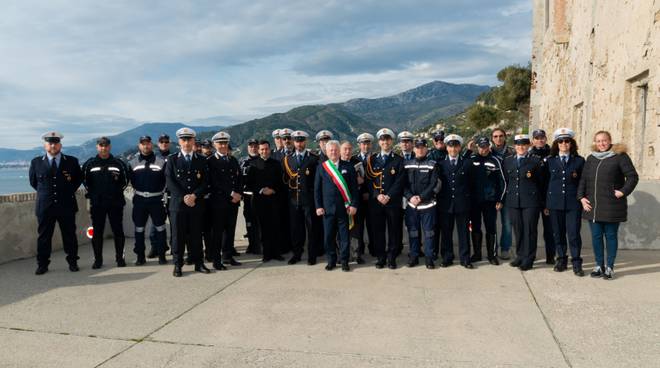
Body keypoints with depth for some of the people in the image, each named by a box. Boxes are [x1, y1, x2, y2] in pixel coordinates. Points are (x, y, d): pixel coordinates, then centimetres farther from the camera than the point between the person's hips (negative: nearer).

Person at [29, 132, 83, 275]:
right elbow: (33, 181, 16)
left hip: (67, 205, 0)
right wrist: (44, 192, 11)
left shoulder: (72, 161, 3)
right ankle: (42, 264, 15)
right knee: (43, 236, 5)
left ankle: (72, 262, 18)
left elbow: (79, 178, 15)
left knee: (69, 235, 6)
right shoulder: (36, 162, 3)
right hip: (45, 206, 0)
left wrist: (70, 191, 7)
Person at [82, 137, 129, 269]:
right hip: (96, 203, 1)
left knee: (118, 231, 3)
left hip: (115, 202, 0)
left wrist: (117, 191, 1)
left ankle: (120, 258, 13)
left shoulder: (118, 163, 5)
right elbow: (85, 180, 13)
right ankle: (98, 259, 11)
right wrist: (91, 194, 7)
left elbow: (125, 180, 11)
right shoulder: (89, 164, 7)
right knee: (97, 232, 3)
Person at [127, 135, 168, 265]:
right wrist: (138, 191, 7)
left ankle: (161, 255, 12)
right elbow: (131, 180, 13)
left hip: (157, 199, -2)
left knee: (160, 228, 3)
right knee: (139, 228, 7)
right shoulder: (133, 163, 6)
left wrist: (162, 193, -1)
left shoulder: (161, 161, -1)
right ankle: (140, 256, 16)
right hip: (139, 200, 2)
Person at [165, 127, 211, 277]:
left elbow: (205, 182, 4)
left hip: (197, 204, 1)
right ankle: (178, 265, 11)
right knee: (178, 235, 2)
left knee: (196, 235, 6)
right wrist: (183, 197, -13)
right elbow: (170, 182, -3)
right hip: (177, 203, -1)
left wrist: (194, 195, -12)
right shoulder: (172, 159, 5)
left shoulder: (201, 160, 9)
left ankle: (198, 263, 16)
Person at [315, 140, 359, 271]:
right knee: (328, 236, 5)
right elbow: (317, 189, 6)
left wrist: (353, 205, -5)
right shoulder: (321, 167, 5)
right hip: (327, 208, 1)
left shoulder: (348, 166, 4)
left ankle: (344, 261, 15)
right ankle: (331, 261, 18)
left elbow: (354, 187, 3)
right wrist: (318, 206, -1)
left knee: (344, 236, 4)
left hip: (344, 208, -1)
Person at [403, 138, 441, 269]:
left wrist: (421, 197, -15)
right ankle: (413, 256, 18)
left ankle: (429, 258, 11)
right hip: (411, 204, 2)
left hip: (427, 204, -2)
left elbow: (434, 185, -7)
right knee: (413, 232, 8)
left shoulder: (432, 165, 0)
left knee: (428, 232, 3)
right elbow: (403, 184, 4)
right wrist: (410, 197, -12)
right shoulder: (406, 164, 8)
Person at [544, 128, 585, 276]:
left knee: (574, 233, -4)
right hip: (555, 203, 2)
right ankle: (561, 260, 20)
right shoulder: (550, 161, 8)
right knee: (558, 233, 7)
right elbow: (546, 182, 8)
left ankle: (576, 263, 6)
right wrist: (546, 204, 5)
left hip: (573, 203, -2)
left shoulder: (579, 161, 5)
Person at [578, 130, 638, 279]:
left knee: (611, 236, 4)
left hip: (611, 207, -4)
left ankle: (609, 267, 14)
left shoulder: (620, 156, -1)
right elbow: (583, 179, 12)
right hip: (593, 206, 4)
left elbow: (633, 176, -3)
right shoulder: (591, 158, 13)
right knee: (596, 236, 7)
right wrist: (581, 197, 2)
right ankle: (599, 266, 18)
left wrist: (623, 191, -12)